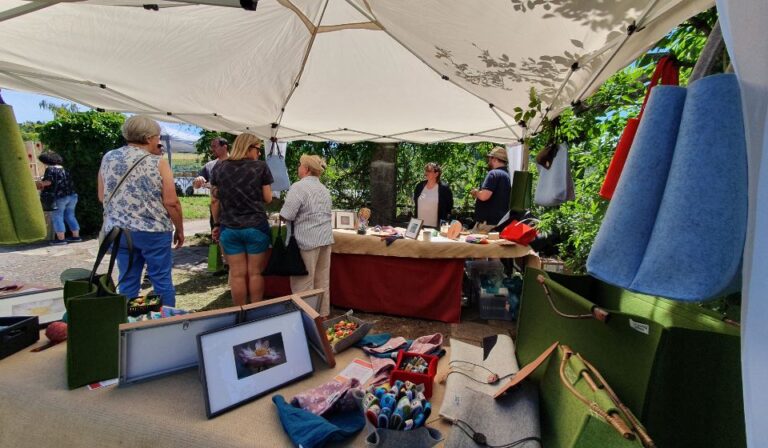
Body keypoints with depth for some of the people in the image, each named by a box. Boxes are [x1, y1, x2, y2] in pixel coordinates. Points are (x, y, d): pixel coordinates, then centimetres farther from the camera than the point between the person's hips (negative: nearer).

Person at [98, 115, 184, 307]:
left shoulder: (108, 158, 6)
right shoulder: (158, 163, -9)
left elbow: (102, 196, 13)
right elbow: (171, 202, -12)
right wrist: (179, 230, -2)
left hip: (119, 230, 5)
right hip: (154, 231, -5)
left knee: (127, 282, 13)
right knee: (162, 281, 5)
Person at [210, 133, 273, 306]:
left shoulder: (219, 167, 4)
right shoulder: (261, 167, -5)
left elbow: (214, 200, 6)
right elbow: (268, 199, -3)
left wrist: (217, 224, 14)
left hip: (229, 228, 3)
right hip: (256, 227, -2)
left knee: (237, 274, 9)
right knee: (255, 272, 9)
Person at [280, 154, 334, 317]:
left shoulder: (299, 187, -11)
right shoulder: (324, 189, 15)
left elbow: (286, 216, -17)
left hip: (307, 239, -8)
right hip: (325, 237, 8)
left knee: (303, 282, 3)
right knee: (323, 280, 14)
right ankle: (323, 313, 25)